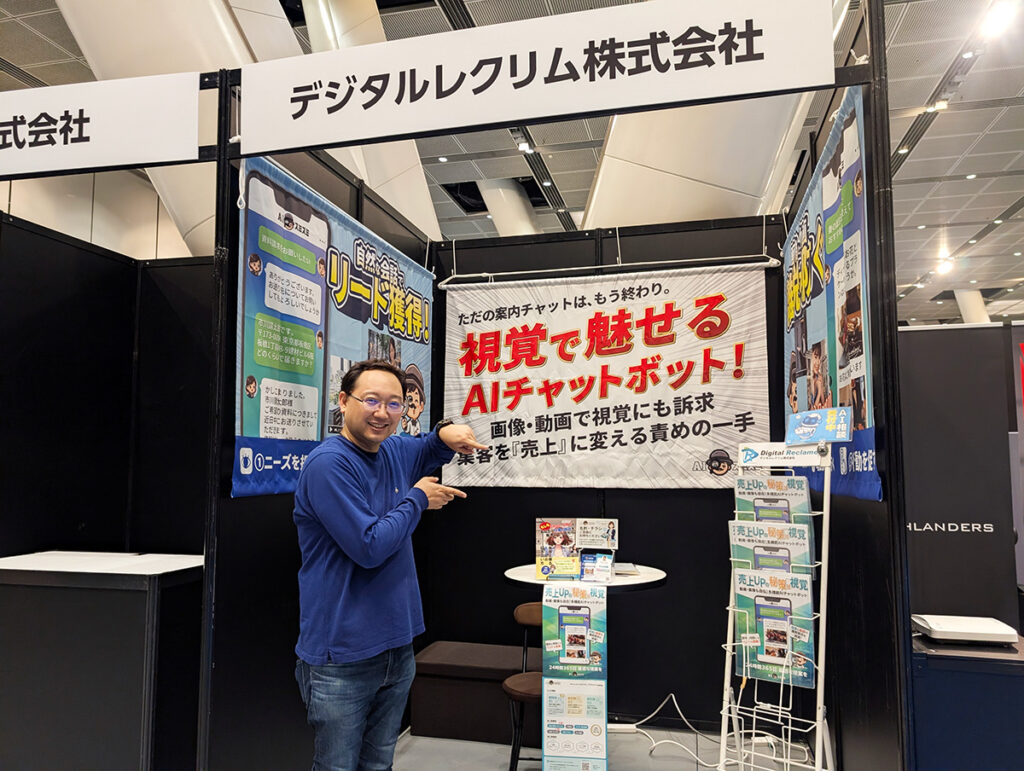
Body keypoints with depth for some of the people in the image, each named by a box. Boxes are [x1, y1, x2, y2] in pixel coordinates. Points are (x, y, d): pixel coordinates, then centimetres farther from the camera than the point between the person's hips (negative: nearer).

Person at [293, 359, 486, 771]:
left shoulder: (394, 452, 5)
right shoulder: (329, 464, -20)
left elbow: (429, 451, 27)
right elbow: (369, 547, -24)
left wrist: (446, 432, 2)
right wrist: (417, 499, -10)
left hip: (398, 648, 7)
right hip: (342, 660, -7)